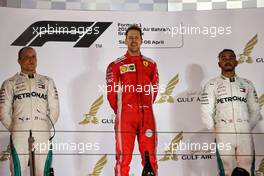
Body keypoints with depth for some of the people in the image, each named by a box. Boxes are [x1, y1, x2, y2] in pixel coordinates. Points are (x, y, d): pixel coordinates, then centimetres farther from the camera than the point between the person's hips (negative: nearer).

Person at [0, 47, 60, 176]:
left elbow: (54, 110, 11)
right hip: (19, 136, -1)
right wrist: (15, 129, 2)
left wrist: (45, 128, 5)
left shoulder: (47, 82, 14)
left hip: (42, 136, 1)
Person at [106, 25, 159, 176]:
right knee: (123, 157, -1)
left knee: (150, 157, 7)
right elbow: (111, 92, 5)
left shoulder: (151, 64, 13)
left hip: (147, 116, 3)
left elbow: (154, 89, 15)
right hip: (125, 117, -3)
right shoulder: (116, 65, 3)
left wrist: (144, 107, 11)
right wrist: (120, 112, 9)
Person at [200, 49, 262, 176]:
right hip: (223, 136, -2)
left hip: (245, 136, 2)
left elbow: (255, 111, 14)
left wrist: (247, 129, 8)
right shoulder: (212, 85, 3)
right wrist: (216, 131, 3)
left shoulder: (247, 84, 11)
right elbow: (206, 114, 0)